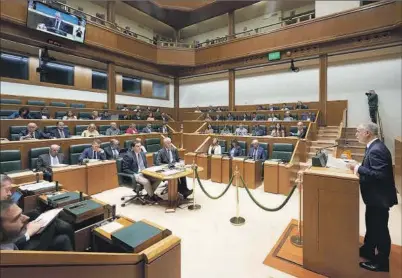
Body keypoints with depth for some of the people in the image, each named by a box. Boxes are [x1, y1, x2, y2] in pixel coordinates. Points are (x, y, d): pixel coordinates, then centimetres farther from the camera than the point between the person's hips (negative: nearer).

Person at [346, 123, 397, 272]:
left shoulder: (376, 150, -26)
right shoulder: (374, 147, 6)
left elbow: (380, 175, -31)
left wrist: (358, 168, -25)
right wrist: (359, 167, 0)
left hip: (379, 197, -10)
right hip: (375, 195, 10)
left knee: (380, 228, 7)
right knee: (372, 225, 23)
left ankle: (382, 262, 25)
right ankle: (367, 250, 41)